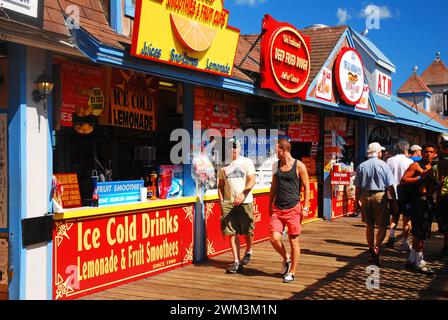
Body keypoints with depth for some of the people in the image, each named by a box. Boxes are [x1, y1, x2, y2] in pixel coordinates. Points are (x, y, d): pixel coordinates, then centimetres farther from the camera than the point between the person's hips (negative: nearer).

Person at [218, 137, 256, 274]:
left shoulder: (247, 162, 2)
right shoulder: (223, 165, 10)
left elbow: (252, 181, -7)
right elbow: (221, 185, 14)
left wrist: (243, 194, -21)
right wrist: (222, 201, 2)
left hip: (245, 201, -2)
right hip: (228, 202, 2)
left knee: (247, 231, 4)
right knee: (232, 233, -2)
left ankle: (248, 252, 33)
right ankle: (236, 262, 2)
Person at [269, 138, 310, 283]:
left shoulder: (299, 166, -5)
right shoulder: (276, 165, 9)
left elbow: (306, 187, -2)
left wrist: (305, 208, -8)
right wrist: (270, 205, 16)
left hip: (293, 209, -4)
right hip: (277, 209, 4)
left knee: (294, 241, 2)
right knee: (274, 238, -8)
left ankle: (291, 272, 15)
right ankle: (286, 258, 22)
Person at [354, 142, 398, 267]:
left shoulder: (361, 166, 4)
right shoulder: (383, 165, -4)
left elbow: (357, 187, 5)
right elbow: (390, 186, -6)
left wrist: (357, 201, 14)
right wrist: (394, 202, -1)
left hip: (365, 196, 4)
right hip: (380, 196, -3)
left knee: (369, 226, 13)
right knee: (382, 226, 1)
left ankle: (372, 252, 21)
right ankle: (376, 250, -17)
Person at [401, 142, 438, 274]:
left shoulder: (434, 168, 18)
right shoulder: (416, 165, -4)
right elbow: (403, 180, -12)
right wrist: (420, 178, -18)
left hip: (430, 201, 8)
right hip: (418, 200, -8)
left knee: (423, 233, 12)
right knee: (419, 233, -7)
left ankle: (411, 259, 22)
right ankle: (419, 262, 2)